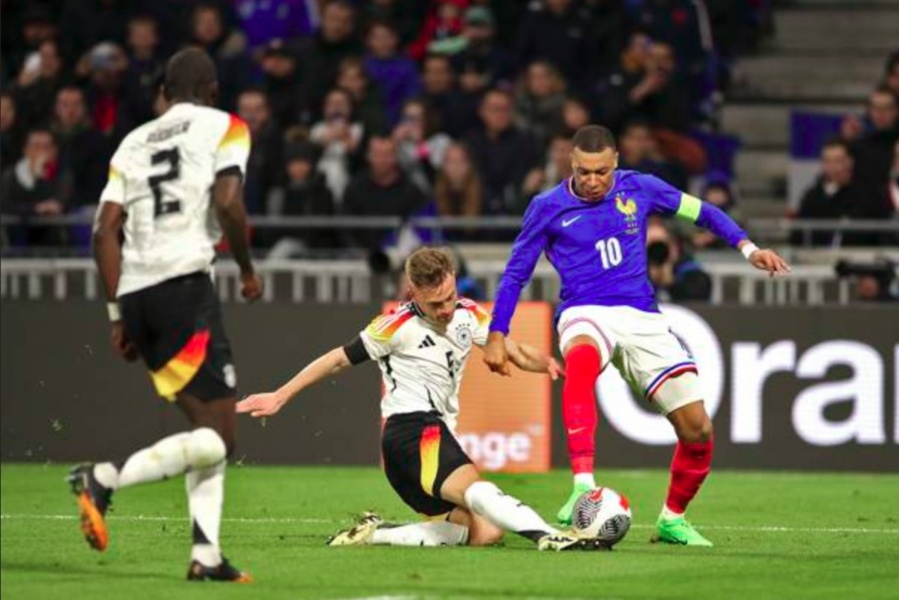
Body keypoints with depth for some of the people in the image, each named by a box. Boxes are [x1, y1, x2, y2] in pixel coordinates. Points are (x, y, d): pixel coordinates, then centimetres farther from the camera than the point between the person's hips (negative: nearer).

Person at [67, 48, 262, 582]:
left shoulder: (133, 143, 20)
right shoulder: (224, 128, 6)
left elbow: (106, 231, 11)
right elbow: (227, 202, -10)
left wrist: (119, 315, 15)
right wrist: (248, 269, 5)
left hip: (135, 293, 7)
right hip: (184, 283, -6)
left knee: (207, 424, 16)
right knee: (218, 438, -5)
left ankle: (206, 555, 6)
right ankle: (107, 478, -24)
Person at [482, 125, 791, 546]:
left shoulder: (639, 189, 5)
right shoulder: (547, 208, 2)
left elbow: (700, 211, 16)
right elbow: (515, 274, 10)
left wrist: (747, 248, 4)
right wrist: (497, 336, 5)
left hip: (642, 318, 3)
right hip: (586, 313, -3)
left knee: (697, 429, -4)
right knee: (582, 358, -43)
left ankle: (672, 520, 22)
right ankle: (583, 485, -50)